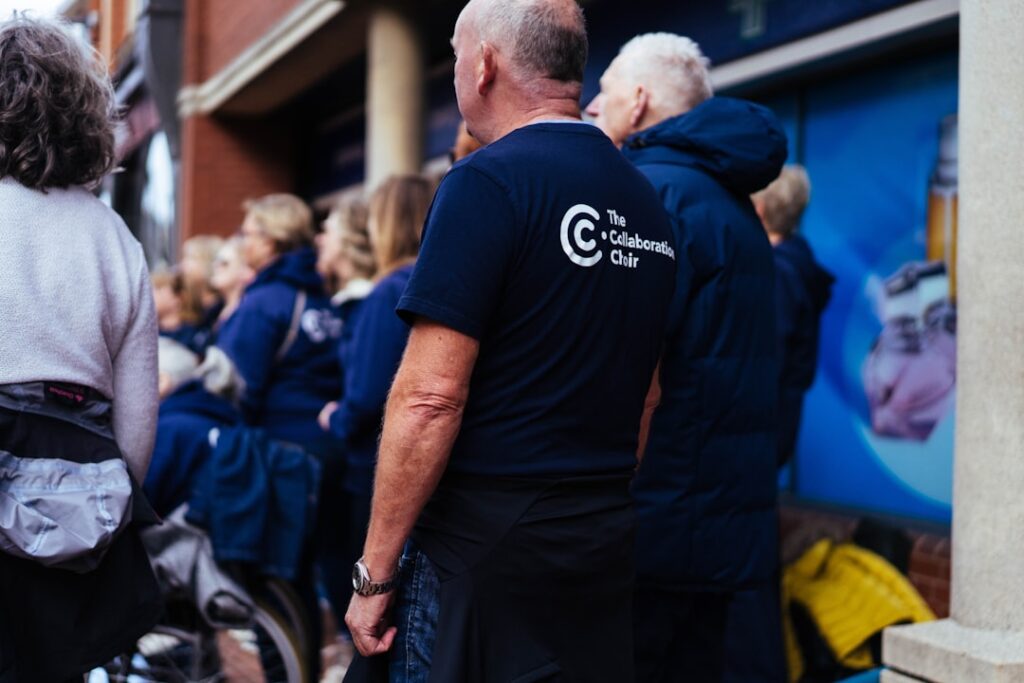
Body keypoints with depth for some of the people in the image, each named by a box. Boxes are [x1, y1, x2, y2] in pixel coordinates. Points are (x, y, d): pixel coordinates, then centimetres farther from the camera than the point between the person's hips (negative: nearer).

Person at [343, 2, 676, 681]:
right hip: (604, 548, 7)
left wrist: (375, 572, -12)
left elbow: (431, 397, -19)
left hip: (484, 548, -7)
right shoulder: (647, 201, 9)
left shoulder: (489, 181, -14)